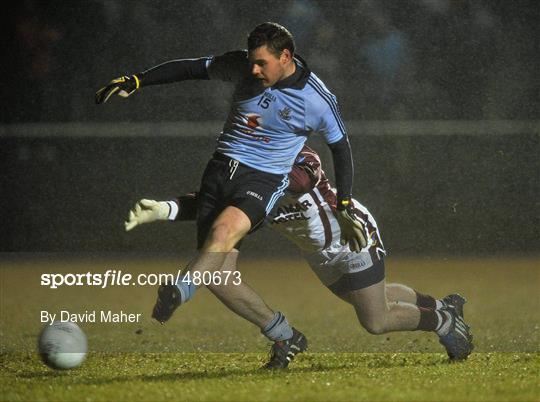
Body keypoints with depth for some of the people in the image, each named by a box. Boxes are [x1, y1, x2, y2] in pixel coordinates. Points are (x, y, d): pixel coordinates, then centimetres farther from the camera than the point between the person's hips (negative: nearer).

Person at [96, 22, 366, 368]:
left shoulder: (318, 100, -10)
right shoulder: (241, 66, -3)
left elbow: (341, 146, 4)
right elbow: (190, 68, 10)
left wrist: (345, 209, 2)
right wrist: (134, 81, 5)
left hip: (263, 180, -4)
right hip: (222, 167, 4)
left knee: (224, 229, -36)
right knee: (220, 273, -4)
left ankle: (178, 294, -51)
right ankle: (286, 337, 10)